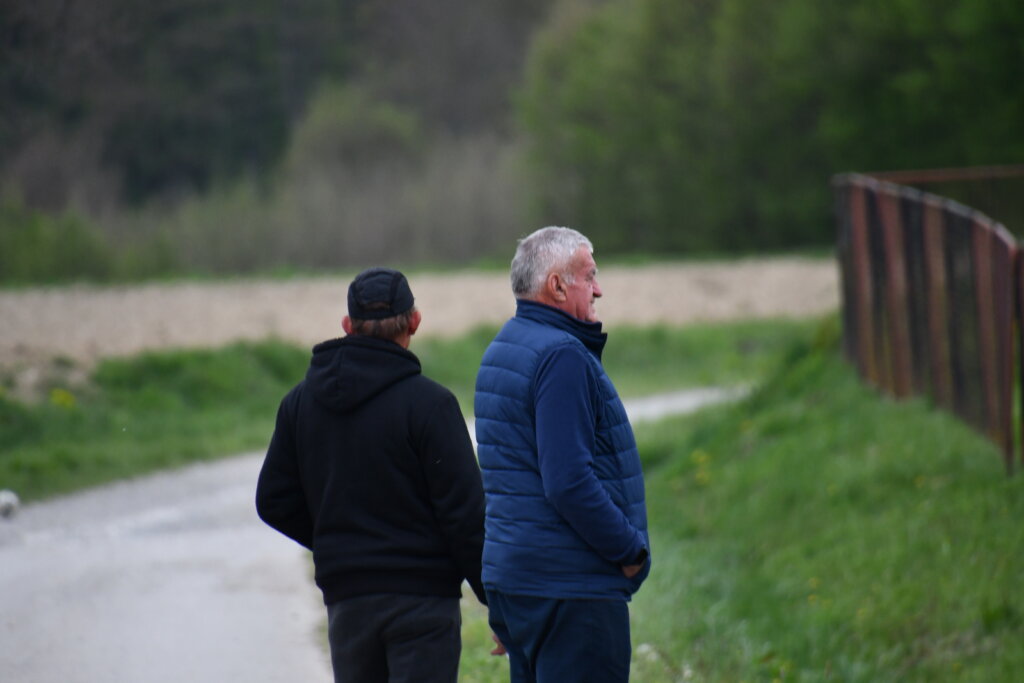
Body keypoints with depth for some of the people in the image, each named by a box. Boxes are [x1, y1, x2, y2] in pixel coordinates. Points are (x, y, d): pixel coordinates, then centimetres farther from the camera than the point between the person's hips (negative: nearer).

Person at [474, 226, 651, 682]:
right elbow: (568, 482, -22)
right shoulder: (561, 355, -15)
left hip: (509, 573, 10)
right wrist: (629, 549, -13)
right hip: (570, 584, -10)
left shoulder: (500, 351, 16)